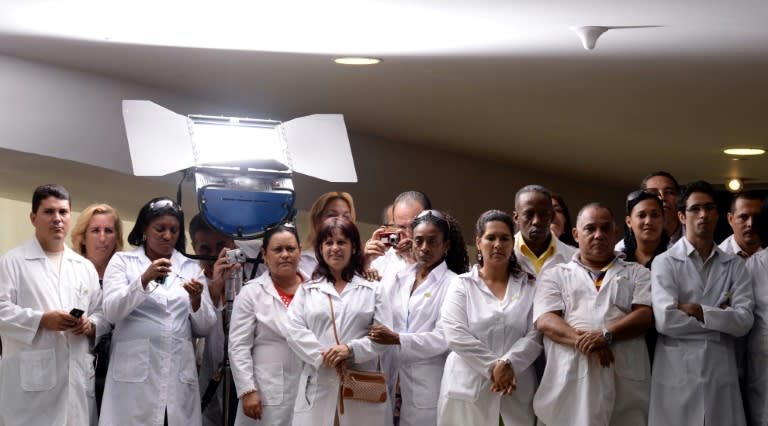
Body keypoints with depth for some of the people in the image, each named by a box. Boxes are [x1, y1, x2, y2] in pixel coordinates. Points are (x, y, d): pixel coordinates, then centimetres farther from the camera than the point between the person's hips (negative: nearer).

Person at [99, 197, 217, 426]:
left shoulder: (191, 267, 13)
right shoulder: (122, 261, 6)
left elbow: (204, 328, 10)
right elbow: (112, 312, -8)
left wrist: (196, 300, -10)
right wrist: (144, 279, -21)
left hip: (179, 376, 3)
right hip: (135, 373, -2)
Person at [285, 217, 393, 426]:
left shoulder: (372, 289, 12)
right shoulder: (306, 290, 16)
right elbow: (294, 331, 2)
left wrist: (351, 350, -14)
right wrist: (324, 356, -13)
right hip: (318, 388, 1)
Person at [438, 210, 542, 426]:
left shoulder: (529, 286, 11)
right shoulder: (462, 284, 7)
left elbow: (535, 336, 0)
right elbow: (455, 335, -6)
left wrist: (508, 364, -16)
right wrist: (493, 367, -13)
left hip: (516, 393, 1)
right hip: (469, 391, -1)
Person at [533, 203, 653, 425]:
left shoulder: (637, 273, 19)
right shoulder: (555, 275, 17)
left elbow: (645, 315, 3)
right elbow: (545, 321, 3)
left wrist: (607, 335, -14)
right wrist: (582, 340, -15)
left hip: (626, 382, 1)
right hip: (571, 382, 0)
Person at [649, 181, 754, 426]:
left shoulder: (735, 266, 10)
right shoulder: (665, 263, 0)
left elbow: (744, 322, -2)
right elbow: (666, 320, -13)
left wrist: (698, 311, -11)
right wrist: (721, 318, -5)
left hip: (722, 377, 3)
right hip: (676, 377, -2)